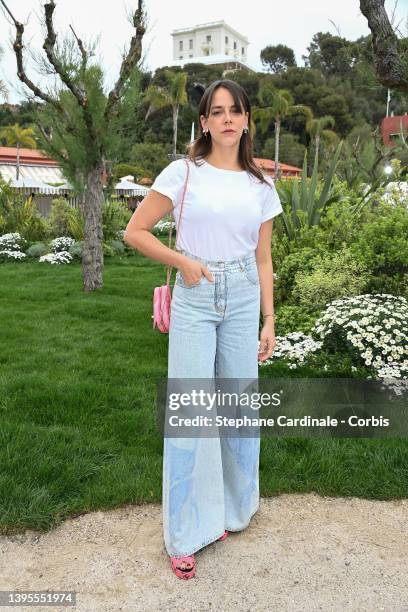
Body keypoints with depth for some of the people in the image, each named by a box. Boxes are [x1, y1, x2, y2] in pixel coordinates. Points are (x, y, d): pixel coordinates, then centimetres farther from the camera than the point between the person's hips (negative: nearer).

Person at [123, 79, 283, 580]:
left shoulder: (261, 186, 9)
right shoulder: (184, 172, -1)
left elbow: (263, 260, 10)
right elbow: (135, 231, 0)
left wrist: (269, 320, 6)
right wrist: (182, 261, -10)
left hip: (243, 299, 3)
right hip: (194, 300, -3)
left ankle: (234, 508, 36)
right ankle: (185, 534, 17)